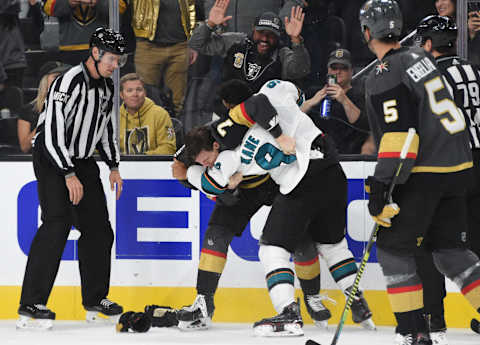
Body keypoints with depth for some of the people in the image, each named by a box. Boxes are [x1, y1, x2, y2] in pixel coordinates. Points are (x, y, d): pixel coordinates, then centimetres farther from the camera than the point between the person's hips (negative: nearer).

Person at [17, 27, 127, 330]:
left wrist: (114, 166, 18)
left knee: (98, 228, 8)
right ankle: (31, 305, -24)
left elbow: (106, 126, 23)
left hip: (83, 161, 9)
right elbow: (53, 131, -26)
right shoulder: (70, 82, -21)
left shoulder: (106, 87, 8)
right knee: (57, 223, -21)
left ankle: (95, 299, 22)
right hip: (52, 158, -9)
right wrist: (69, 175, -26)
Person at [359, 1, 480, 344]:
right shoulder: (421, 57, 12)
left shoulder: (385, 76, -13)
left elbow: (398, 135, -21)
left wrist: (380, 186, -20)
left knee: (393, 246, 3)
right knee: (449, 248, 15)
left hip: (423, 174, -8)